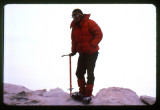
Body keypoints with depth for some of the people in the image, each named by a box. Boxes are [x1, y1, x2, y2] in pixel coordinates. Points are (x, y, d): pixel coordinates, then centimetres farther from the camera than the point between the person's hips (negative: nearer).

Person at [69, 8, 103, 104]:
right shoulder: (74, 27, 8)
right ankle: (82, 93, 24)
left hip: (92, 53, -7)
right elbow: (74, 41, 20)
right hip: (82, 53, 7)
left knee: (90, 74, -2)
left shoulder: (90, 23, -12)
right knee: (79, 73, 10)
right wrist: (74, 51, 13)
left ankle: (88, 95, 7)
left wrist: (92, 45, -22)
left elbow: (99, 34, -17)